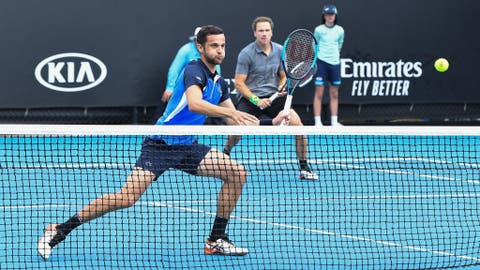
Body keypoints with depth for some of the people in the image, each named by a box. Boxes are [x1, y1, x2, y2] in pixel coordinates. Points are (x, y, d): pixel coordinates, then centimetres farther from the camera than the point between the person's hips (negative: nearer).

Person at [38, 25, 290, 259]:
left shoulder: (219, 83, 13)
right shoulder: (194, 70, -13)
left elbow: (235, 122, 17)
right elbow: (194, 103, -33)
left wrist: (270, 122, 8)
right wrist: (230, 112, -40)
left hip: (187, 147, 8)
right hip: (161, 144, -8)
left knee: (237, 173, -4)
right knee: (126, 198, -19)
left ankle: (216, 240, 5)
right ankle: (59, 230, -9)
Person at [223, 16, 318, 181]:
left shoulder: (280, 51, 4)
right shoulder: (246, 54, -9)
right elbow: (238, 83, -8)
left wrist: (281, 88, -6)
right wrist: (256, 100, -18)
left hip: (274, 97, 3)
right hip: (251, 98, -3)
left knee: (296, 122, -17)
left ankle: (304, 169, -5)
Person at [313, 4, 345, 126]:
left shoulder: (340, 30, 4)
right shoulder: (319, 30, -3)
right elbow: (314, 46, 7)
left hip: (335, 63, 3)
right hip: (321, 62, -3)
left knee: (334, 94, 6)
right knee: (319, 93, -4)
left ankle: (334, 121, 12)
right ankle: (318, 122, -4)